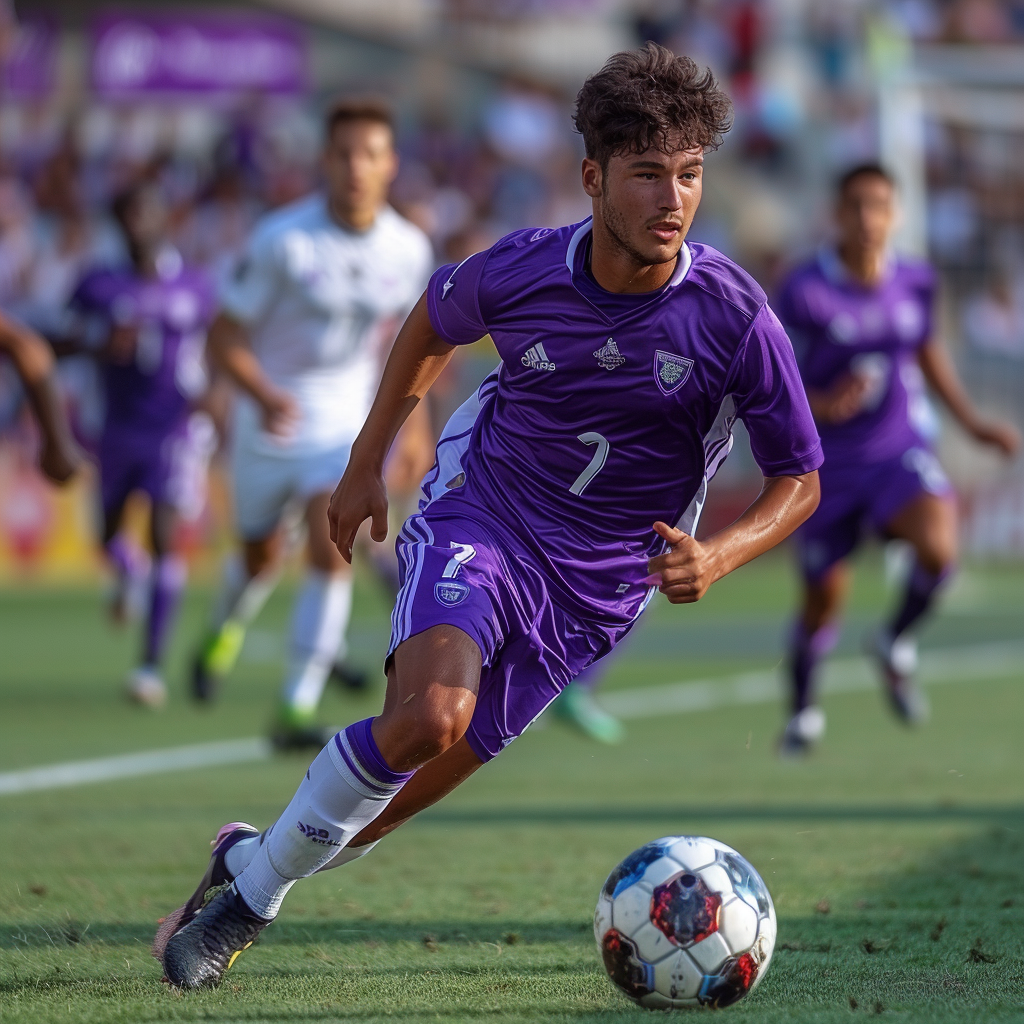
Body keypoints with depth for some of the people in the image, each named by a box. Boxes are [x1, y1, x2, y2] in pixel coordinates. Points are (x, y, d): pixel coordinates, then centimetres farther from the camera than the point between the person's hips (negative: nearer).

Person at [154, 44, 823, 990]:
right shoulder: (519, 271, -14)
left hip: (599, 585, 1)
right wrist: (366, 465, 14)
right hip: (481, 516, -1)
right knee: (429, 717, -30)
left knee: (425, 782, 4)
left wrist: (716, 558, -24)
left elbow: (799, 479, -6)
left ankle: (251, 864, 32)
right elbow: (434, 322, 11)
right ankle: (256, 889, -10)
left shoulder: (734, 318, -18)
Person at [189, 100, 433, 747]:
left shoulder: (410, 251, -8)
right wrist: (264, 394, -33)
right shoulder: (283, 238, -19)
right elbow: (226, 336, -15)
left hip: (347, 426, 1)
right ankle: (226, 633, 53)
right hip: (272, 419, -1)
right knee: (262, 558, 17)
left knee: (332, 553, -19)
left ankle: (297, 711, -15)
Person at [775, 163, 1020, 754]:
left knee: (938, 546, -27)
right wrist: (825, 407, -30)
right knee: (824, 596, 7)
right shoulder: (806, 293, -15)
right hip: (830, 462, -2)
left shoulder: (915, 282, -2)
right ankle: (805, 710, 36)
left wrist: (973, 423, 15)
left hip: (901, 453, 2)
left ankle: (896, 644, 5)